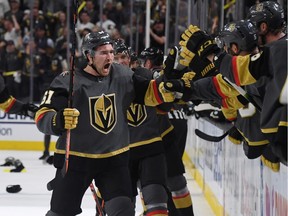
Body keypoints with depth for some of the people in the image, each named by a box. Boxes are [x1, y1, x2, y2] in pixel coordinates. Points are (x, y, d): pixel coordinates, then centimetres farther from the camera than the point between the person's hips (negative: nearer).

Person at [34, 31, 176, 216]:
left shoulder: (122, 75, -1)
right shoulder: (68, 81, -15)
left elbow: (150, 92, 5)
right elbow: (42, 117, -17)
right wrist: (59, 120, -39)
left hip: (114, 157, 3)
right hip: (74, 159, -3)